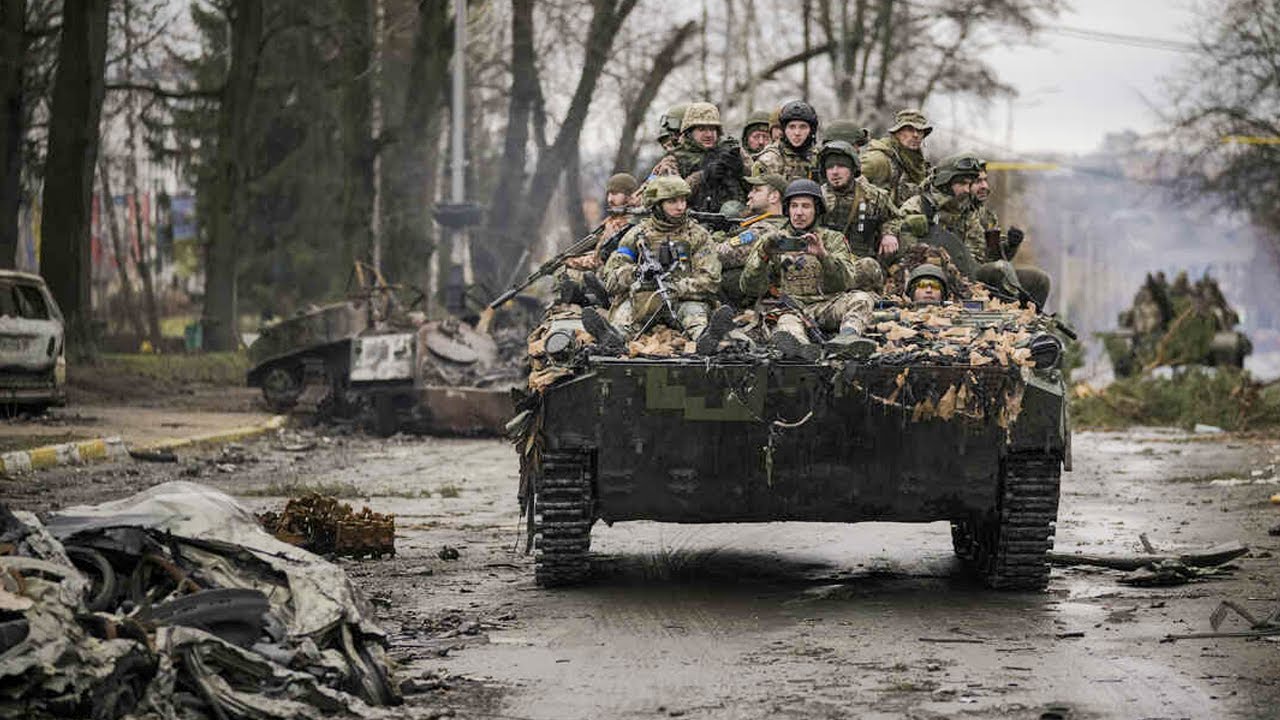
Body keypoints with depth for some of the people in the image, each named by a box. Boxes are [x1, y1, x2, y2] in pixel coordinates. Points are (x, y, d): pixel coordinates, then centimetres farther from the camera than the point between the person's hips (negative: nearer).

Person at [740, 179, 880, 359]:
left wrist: (823, 255, -21)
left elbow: (847, 281, -3)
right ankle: (798, 345, -70)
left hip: (826, 306, 2)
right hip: (790, 308, -2)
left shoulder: (833, 239, 15)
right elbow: (751, 289, 5)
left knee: (861, 298, -25)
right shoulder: (773, 241, 15)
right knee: (788, 321, -36)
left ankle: (847, 337, -54)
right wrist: (763, 256, -13)